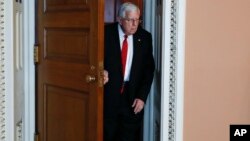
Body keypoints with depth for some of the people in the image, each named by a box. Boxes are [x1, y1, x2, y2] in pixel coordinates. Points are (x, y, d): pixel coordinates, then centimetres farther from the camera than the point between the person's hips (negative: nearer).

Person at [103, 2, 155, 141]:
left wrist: (142, 96, -4)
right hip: (109, 94, -1)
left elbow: (149, 69, 3)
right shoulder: (106, 32, -5)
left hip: (132, 95, 1)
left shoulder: (145, 37, 2)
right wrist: (102, 71, -21)